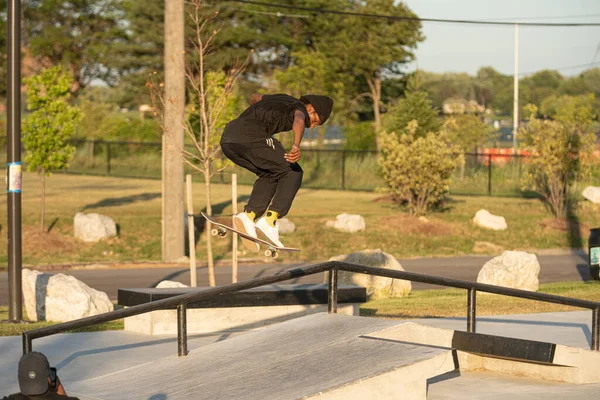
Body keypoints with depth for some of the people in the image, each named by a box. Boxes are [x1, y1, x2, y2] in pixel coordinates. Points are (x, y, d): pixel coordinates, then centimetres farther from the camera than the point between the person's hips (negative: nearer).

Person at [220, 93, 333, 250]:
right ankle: (269, 220, -10)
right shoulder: (300, 108, 7)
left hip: (227, 139, 9)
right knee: (292, 173, 2)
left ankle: (248, 216, 3)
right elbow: (298, 121, -19)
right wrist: (297, 145, -38)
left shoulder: (282, 99, 32)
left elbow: (254, 97, 51)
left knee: (270, 175, 22)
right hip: (250, 136, -9)